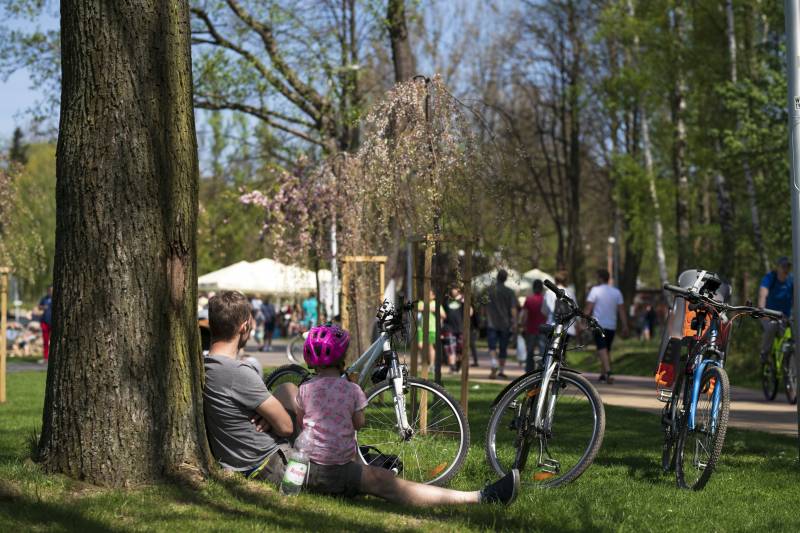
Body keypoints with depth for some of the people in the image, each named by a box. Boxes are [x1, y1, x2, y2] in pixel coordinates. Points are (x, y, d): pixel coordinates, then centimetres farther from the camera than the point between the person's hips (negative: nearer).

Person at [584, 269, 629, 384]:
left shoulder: (595, 290, -5)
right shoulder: (616, 292, 9)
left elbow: (588, 308, -10)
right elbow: (621, 311, 6)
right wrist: (625, 326, 6)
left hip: (598, 324, -5)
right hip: (612, 326, 5)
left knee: (602, 349, -14)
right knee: (607, 349, 16)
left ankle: (608, 371, -33)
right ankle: (603, 375, 22)